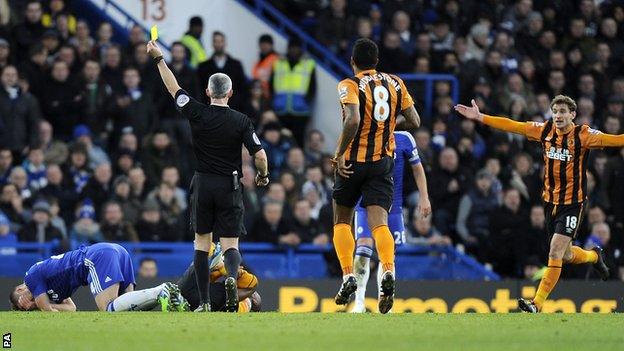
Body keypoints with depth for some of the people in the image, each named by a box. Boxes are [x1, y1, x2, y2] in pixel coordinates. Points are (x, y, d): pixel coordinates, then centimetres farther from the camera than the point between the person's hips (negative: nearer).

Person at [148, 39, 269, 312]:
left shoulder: (198, 114, -5)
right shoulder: (241, 121, -6)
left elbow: (173, 88, 5)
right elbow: (260, 155, -8)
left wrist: (158, 58, 15)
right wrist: (263, 175, 12)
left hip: (203, 184, 1)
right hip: (230, 186, -1)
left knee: (202, 244, 9)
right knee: (230, 245, 1)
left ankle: (204, 302, 5)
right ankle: (232, 276, -31)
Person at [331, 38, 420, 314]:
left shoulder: (349, 86, -10)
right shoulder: (395, 84, 5)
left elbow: (353, 120, -27)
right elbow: (414, 122, 6)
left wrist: (340, 153, -18)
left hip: (353, 163, -3)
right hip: (383, 162, 3)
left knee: (342, 222, 15)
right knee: (378, 222, -6)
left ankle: (348, 276, 4)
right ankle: (388, 271, -31)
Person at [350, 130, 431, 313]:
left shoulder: (403, 139, -2)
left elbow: (417, 168, 8)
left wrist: (424, 197, 5)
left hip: (393, 206, 1)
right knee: (363, 248, -15)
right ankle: (359, 302, -12)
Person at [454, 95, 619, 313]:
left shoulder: (583, 135, -12)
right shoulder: (544, 130, 0)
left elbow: (612, 140, -22)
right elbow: (512, 126, 4)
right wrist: (480, 117, 3)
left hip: (573, 202, -5)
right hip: (550, 200, 5)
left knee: (556, 252, -13)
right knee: (565, 256, 15)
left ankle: (538, 303, -10)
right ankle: (594, 256, 48)